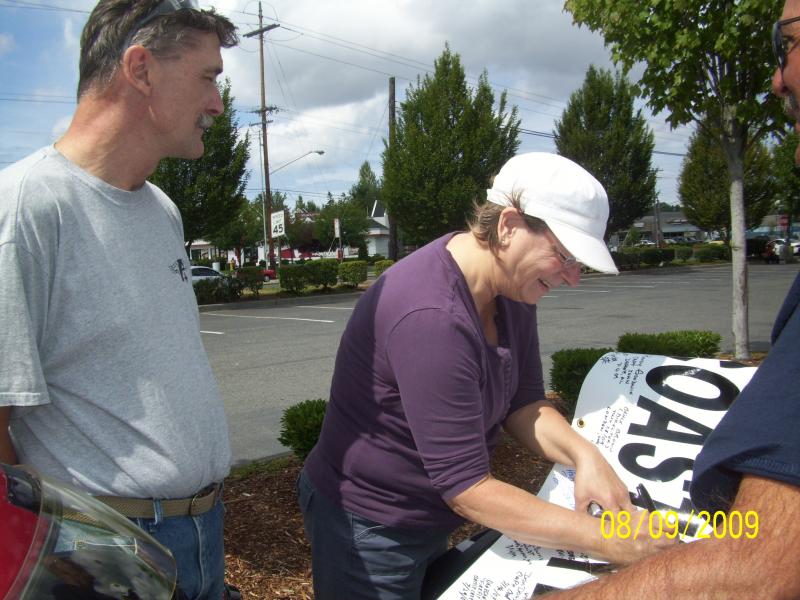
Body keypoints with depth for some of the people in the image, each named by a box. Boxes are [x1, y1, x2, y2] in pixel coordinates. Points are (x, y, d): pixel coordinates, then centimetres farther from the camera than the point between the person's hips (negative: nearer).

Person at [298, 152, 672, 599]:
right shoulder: (431, 315, -34)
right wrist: (601, 539, -29)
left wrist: (583, 454, -21)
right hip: (370, 532, -7)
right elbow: (466, 485, -31)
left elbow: (521, 402, -2)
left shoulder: (515, 287, -6)